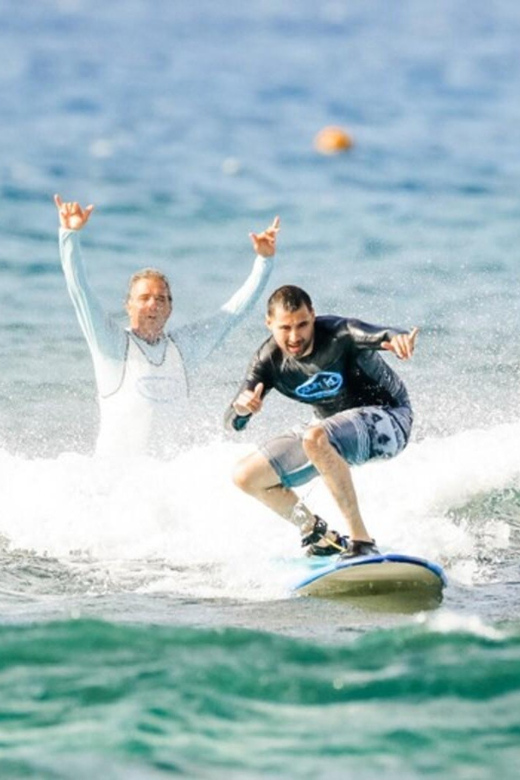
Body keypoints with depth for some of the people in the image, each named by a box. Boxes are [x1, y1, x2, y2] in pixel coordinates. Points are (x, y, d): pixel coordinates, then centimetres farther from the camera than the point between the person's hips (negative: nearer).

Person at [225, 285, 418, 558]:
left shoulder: (337, 334, -26)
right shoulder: (269, 360, -12)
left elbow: (378, 335, -47)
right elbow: (233, 423, -15)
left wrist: (398, 338, -71)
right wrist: (241, 407, -39)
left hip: (385, 419, -7)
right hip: (330, 428, 7)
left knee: (316, 438, -38)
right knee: (246, 476, 1)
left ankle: (361, 540, -33)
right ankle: (319, 535, 16)